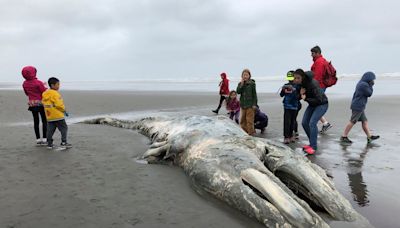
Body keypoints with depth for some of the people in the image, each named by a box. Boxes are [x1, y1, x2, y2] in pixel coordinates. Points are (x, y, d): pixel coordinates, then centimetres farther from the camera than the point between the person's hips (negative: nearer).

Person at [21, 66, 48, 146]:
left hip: (31, 104, 5)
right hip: (40, 103, -5)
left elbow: (27, 93, 16)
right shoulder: (38, 82, -16)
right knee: (44, 121, 2)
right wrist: (45, 87, 7)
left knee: (36, 121, 10)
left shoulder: (24, 84, 3)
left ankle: (38, 139, 12)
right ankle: (44, 139, 0)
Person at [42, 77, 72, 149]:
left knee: (50, 130, 11)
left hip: (49, 116, 8)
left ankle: (49, 143, 14)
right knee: (64, 128, 0)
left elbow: (44, 103, 16)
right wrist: (64, 110, -3)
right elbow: (58, 104, -19)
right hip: (58, 115, -8)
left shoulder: (45, 93, 12)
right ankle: (63, 143, -1)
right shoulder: (54, 93, -15)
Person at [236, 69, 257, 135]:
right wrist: (242, 84, -15)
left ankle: (251, 132, 6)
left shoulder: (252, 83, -4)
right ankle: (244, 132, 21)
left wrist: (254, 104, -8)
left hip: (250, 104, -4)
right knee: (242, 119, 10)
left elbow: (254, 94, -4)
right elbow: (238, 92, -7)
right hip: (242, 104, 5)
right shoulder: (240, 83, 7)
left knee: (249, 119, -3)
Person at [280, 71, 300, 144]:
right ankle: (286, 137, -4)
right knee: (286, 121, -6)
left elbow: (299, 96, -12)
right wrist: (283, 90, -18)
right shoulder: (286, 85, 3)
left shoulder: (297, 86, -4)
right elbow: (281, 95, 1)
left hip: (294, 106, 0)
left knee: (293, 121, 8)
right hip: (287, 106, 0)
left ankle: (291, 135, 23)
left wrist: (293, 90, -26)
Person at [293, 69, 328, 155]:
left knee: (312, 123, -21)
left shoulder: (312, 84, -30)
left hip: (321, 104, -8)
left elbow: (319, 100, -31)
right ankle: (312, 143, 18)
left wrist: (306, 98, -30)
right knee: (304, 123, 2)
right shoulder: (300, 84, -9)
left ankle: (313, 146, -14)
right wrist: (301, 94, -23)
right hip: (312, 105, 8)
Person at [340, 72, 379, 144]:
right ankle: (344, 136, -1)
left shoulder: (360, 83, 15)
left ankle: (369, 137, 16)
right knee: (352, 122, -6)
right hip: (358, 107, -10)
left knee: (365, 121, 11)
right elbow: (369, 94, -9)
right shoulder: (364, 85, -16)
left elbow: (355, 95, 20)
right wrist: (371, 85, -1)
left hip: (360, 107, 10)